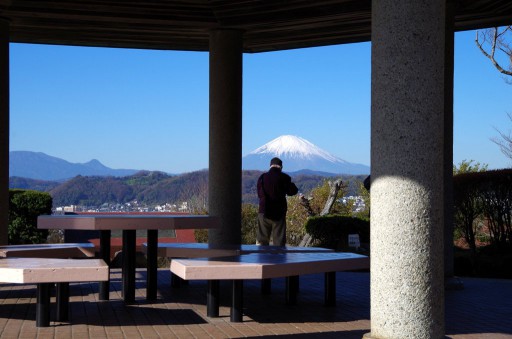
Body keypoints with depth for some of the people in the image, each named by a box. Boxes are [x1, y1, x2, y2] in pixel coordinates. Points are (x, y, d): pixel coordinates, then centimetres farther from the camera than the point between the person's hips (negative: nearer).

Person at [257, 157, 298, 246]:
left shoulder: (262, 177, 0)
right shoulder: (284, 178, -8)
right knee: (279, 241, 3)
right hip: (279, 212, -2)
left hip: (264, 212, 2)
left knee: (261, 240, 9)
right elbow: (292, 191, 0)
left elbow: (259, 194, 9)